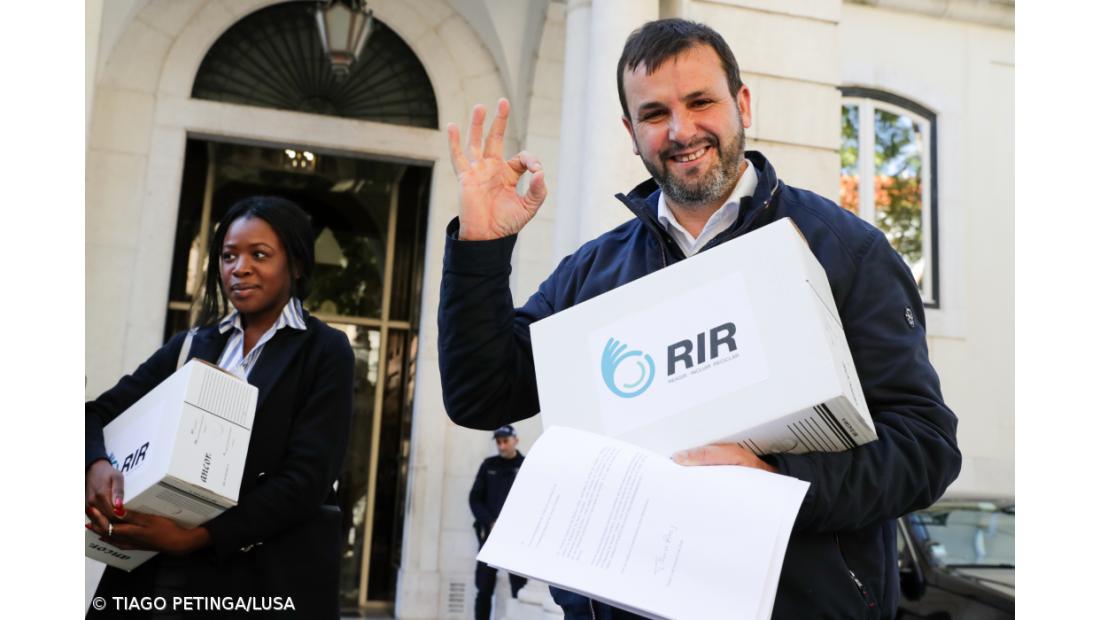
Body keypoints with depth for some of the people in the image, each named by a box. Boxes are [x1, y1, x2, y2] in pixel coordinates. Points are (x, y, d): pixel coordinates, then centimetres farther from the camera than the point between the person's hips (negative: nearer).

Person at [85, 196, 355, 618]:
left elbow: (308, 479, -13)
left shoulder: (325, 352, -5)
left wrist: (195, 537, -21)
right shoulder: (191, 346, 9)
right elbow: (100, 412, 5)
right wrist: (96, 465, -18)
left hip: (272, 576, -4)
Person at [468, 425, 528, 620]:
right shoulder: (488, 465, 10)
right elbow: (475, 499, 7)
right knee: (484, 589, 2)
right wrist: (490, 523, -9)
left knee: (520, 589, -5)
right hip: (489, 534, 2)